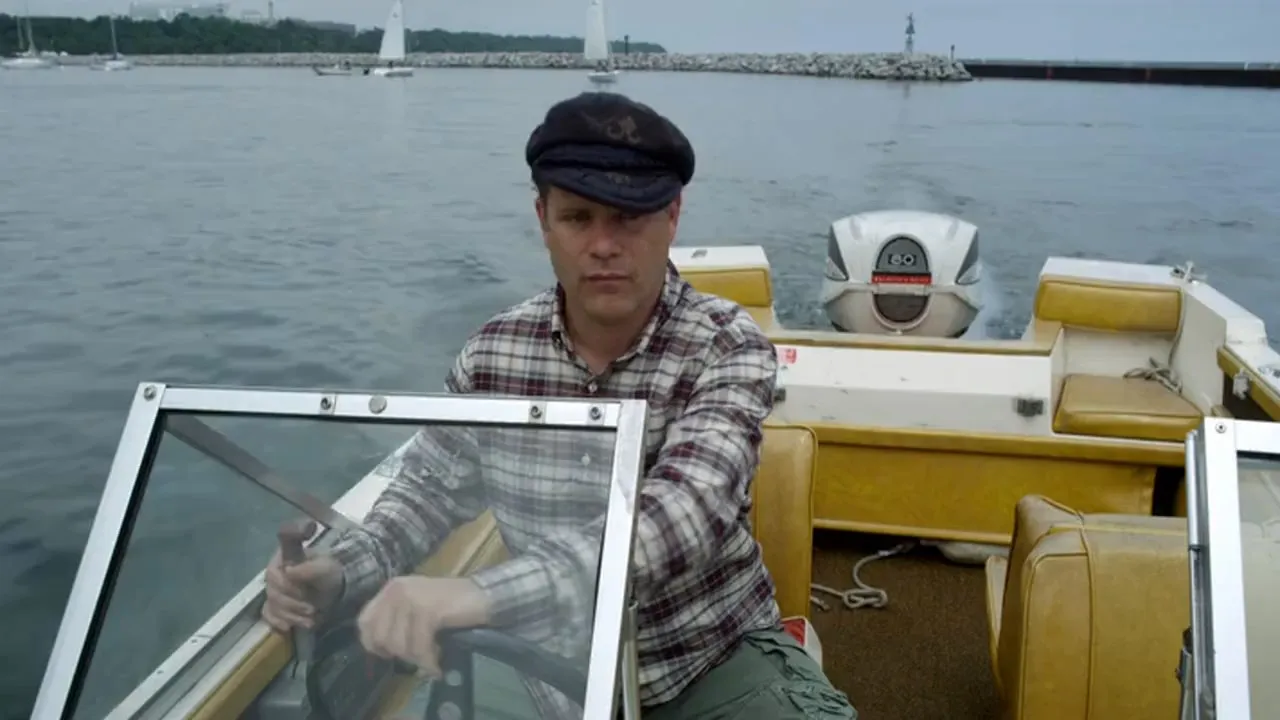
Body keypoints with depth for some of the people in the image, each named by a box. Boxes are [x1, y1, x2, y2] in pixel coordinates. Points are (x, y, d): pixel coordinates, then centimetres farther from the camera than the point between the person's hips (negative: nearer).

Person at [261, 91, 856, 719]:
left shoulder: (727, 348, -17)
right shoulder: (493, 351, -6)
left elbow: (688, 510, -35)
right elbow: (428, 489, 6)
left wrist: (483, 594, -49)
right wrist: (341, 574, -16)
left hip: (714, 656, -3)